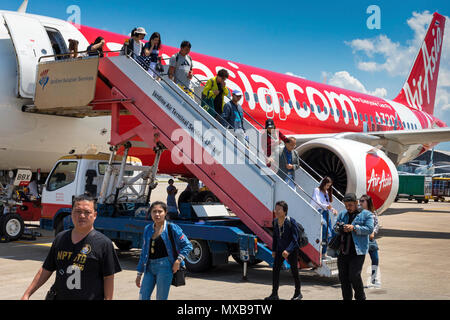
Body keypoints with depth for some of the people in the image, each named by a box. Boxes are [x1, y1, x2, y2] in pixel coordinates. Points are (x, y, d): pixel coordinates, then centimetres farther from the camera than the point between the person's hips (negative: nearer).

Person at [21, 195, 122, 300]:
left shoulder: (104, 243, -6)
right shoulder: (60, 238, 9)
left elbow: (108, 278, -7)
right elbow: (46, 271, 14)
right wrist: (27, 294, 10)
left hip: (91, 297, -4)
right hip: (59, 296, 4)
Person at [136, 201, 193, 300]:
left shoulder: (171, 228, -3)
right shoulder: (148, 229, 11)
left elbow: (187, 245, -1)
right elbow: (144, 252, 16)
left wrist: (178, 260, -12)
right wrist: (139, 274, 15)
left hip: (164, 267, -5)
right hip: (150, 267, 5)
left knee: (161, 298, -1)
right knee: (143, 297, 0)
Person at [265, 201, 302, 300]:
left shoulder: (291, 221, -20)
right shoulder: (275, 221, -2)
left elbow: (295, 238, -20)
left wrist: (288, 250, -30)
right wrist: (273, 250, 8)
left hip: (291, 250, -5)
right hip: (280, 250, 5)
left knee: (294, 271, 6)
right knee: (275, 270, -4)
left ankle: (298, 293, 23)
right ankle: (274, 294, 2)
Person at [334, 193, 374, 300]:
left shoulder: (366, 214, 2)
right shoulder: (342, 214, 17)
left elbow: (369, 229, -8)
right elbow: (335, 227, 16)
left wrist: (354, 228, -18)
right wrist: (339, 228, -7)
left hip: (357, 251, -5)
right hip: (342, 251, 5)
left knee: (354, 276, -12)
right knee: (343, 277, 6)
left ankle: (360, 297, 8)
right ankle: (347, 297, 18)